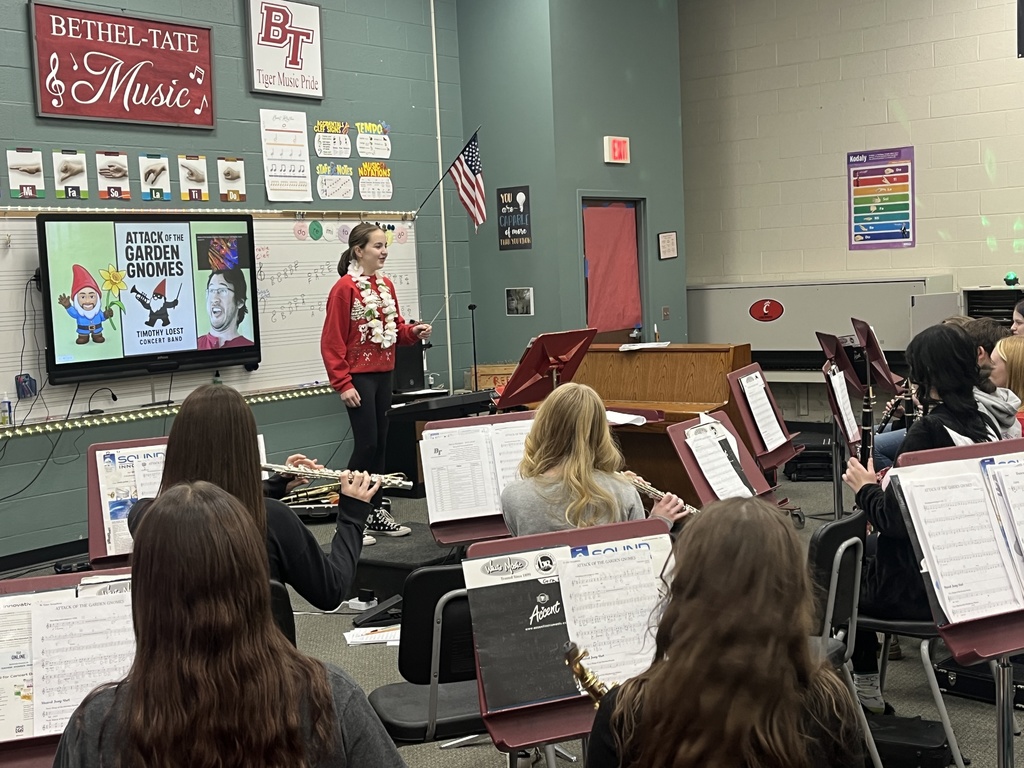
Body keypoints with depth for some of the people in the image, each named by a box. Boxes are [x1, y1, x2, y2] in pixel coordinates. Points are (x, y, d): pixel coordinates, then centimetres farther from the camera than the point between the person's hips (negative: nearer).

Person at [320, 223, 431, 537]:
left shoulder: (386, 285, 10)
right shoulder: (345, 288, -12)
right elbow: (332, 340, -13)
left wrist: (413, 331, -2)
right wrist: (342, 384, -16)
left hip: (384, 373, 7)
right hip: (359, 376, -7)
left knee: (379, 443, 10)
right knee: (366, 443, -7)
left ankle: (376, 511, 19)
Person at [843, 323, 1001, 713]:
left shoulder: (928, 431, -22)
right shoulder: (985, 425, 1)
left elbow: (895, 522, -22)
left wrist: (866, 487, -4)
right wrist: (885, 484, 10)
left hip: (921, 588, -8)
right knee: (861, 561, 29)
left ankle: (865, 688, 27)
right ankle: (865, 686, 34)